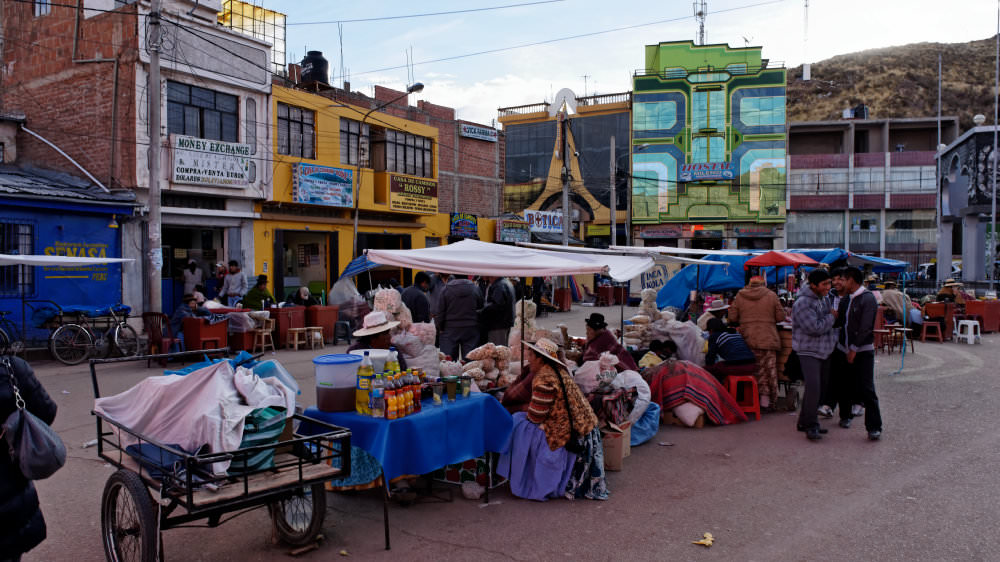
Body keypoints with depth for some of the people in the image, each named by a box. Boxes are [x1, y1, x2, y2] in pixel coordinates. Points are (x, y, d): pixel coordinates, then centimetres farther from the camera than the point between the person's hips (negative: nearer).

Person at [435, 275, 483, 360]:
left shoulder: (446, 289, -5)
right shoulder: (475, 288, -1)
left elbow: (440, 312, -3)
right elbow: (480, 309, 5)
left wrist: (440, 328, 9)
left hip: (450, 329, -1)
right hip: (471, 329, 1)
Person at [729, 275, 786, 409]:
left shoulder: (739, 296, 4)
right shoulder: (771, 295, 1)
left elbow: (732, 318, 3)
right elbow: (781, 317, 2)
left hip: (747, 339, 1)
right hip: (767, 339, -1)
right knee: (768, 369, 6)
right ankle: (766, 398, 8)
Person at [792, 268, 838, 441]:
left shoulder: (824, 298, 9)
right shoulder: (802, 303, -19)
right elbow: (814, 327, -25)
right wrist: (832, 317, -11)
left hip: (824, 350, 8)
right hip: (808, 351, -8)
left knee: (816, 388, 11)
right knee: (813, 388, -15)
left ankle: (805, 422, 21)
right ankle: (811, 426, -5)